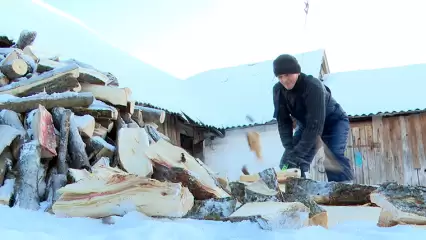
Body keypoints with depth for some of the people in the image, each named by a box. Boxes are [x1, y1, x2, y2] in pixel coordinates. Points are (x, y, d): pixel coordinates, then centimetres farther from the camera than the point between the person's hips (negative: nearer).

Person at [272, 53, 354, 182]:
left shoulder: (313, 86, -35)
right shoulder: (278, 90, -17)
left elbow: (315, 123, -39)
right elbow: (283, 121, -14)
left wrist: (298, 153, -43)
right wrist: (290, 149, -27)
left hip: (334, 122, -6)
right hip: (306, 124, 6)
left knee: (334, 159, -27)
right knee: (288, 163, -6)